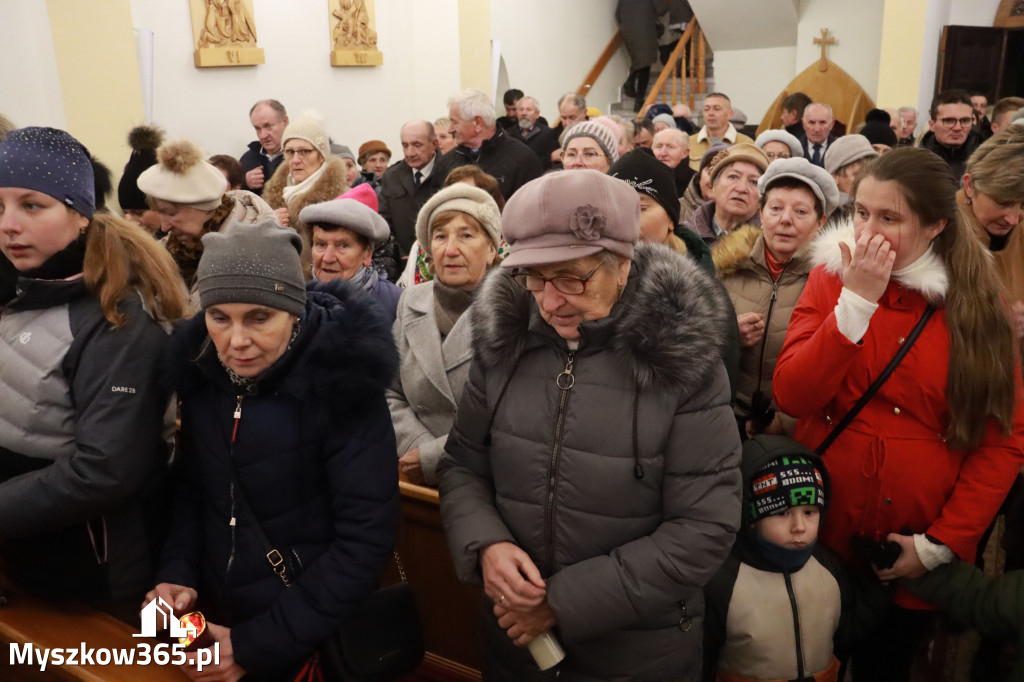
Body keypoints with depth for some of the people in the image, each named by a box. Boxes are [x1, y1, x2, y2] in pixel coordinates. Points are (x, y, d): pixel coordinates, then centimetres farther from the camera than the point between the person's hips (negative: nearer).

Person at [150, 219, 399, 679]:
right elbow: (194, 488, 6)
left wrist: (258, 643, -19)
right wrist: (177, 573, -9)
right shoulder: (202, 371, -7)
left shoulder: (341, 383, -23)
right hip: (215, 617, 5)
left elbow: (365, 538, -21)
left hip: (313, 637, -5)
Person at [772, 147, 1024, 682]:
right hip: (822, 535, 0)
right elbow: (791, 396, -16)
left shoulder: (975, 299, -6)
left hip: (916, 556, 0)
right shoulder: (832, 277, -5)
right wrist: (857, 300, -23)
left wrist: (942, 543, -10)